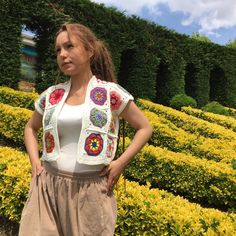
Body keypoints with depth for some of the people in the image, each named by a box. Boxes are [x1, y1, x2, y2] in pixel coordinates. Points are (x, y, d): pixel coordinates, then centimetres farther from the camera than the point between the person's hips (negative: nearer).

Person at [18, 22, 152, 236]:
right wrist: (34, 161, 5)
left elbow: (145, 128, 2)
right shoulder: (52, 95, 5)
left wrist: (121, 163, -8)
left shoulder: (110, 92, -5)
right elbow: (31, 127, 21)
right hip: (48, 185, 3)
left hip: (92, 189, -2)